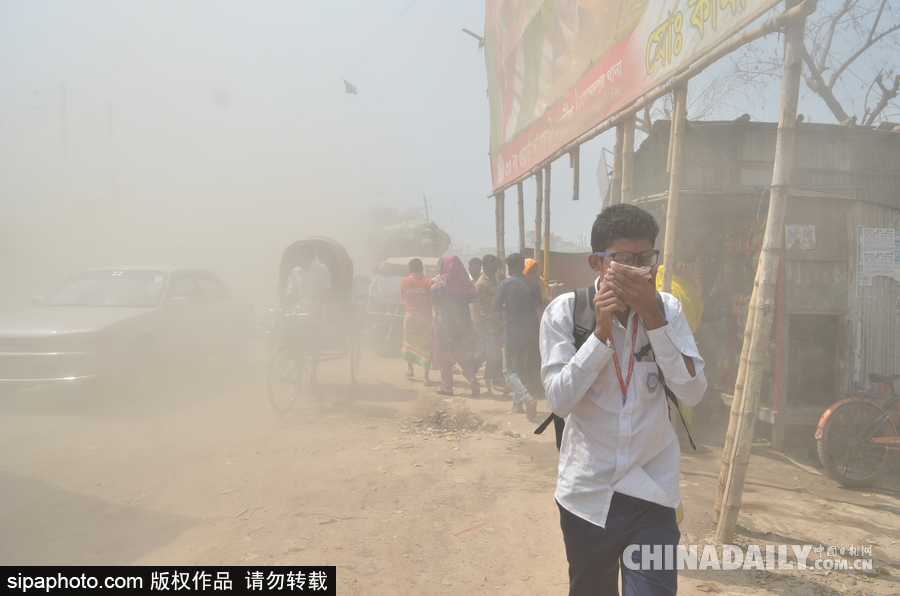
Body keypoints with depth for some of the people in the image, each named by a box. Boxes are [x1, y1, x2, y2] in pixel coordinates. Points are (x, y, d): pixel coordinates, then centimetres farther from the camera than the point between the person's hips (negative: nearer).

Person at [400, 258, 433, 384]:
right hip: (426, 317, -1)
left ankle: (409, 369, 19)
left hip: (410, 316, 2)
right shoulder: (429, 282, -6)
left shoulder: (405, 282, -1)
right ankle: (426, 376, -1)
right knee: (426, 346, 3)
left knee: (408, 341, 22)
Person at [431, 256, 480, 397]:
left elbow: (433, 298, -4)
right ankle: (472, 380, -11)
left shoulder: (439, 281, -7)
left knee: (444, 354, 7)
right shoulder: (465, 281, 1)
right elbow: (472, 298, 1)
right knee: (464, 353, 10)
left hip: (444, 320, -3)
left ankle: (447, 387, 9)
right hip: (463, 321, 3)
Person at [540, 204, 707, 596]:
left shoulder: (667, 309, -2)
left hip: (652, 493, 1)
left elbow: (692, 393, -12)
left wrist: (652, 315, -20)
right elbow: (559, 400, -15)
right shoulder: (565, 311, -9)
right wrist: (601, 330, -23)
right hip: (586, 493, 0)